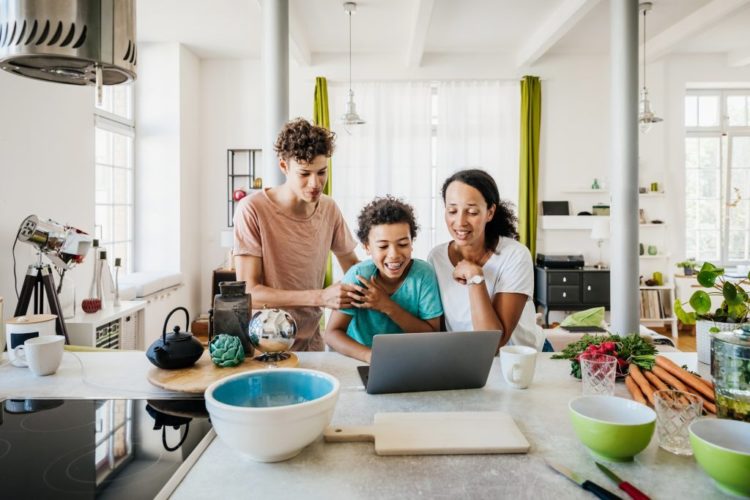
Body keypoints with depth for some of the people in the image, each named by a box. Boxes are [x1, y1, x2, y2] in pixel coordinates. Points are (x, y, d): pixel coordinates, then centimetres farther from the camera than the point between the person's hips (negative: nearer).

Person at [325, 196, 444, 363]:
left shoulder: (424, 274, -13)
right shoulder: (358, 275, -14)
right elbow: (332, 333, -15)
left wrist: (388, 307, -22)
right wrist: (371, 355, -32)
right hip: (360, 363, 0)